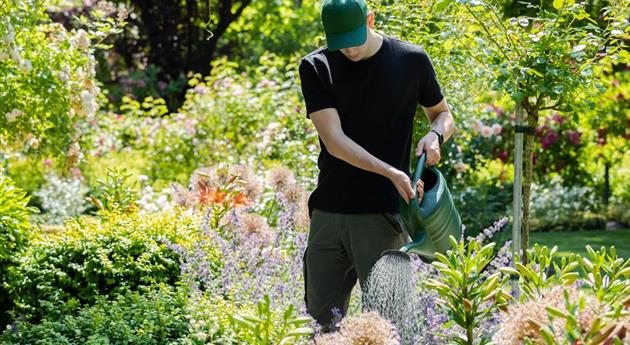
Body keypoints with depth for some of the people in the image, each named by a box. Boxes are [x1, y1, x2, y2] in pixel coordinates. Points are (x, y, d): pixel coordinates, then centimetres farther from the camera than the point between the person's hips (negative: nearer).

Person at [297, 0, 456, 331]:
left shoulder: (412, 60, 0)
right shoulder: (315, 67, 0)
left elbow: (443, 114, 17)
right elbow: (334, 141, -9)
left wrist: (435, 135, -7)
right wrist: (392, 173, -19)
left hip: (382, 215, -2)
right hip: (328, 212, 2)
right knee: (320, 318, 8)